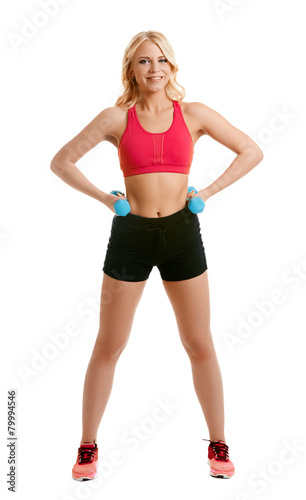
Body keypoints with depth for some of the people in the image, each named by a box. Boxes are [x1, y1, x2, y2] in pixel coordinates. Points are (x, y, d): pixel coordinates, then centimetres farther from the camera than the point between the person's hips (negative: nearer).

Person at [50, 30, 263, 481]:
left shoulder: (193, 114, 3)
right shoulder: (117, 117, 1)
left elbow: (252, 151, 6)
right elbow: (61, 161, 5)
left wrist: (207, 192, -2)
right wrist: (105, 198, -3)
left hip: (181, 232, 1)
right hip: (130, 234, 0)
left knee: (200, 345, 7)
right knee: (108, 347, 7)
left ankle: (218, 444, 25)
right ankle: (88, 447, 23)